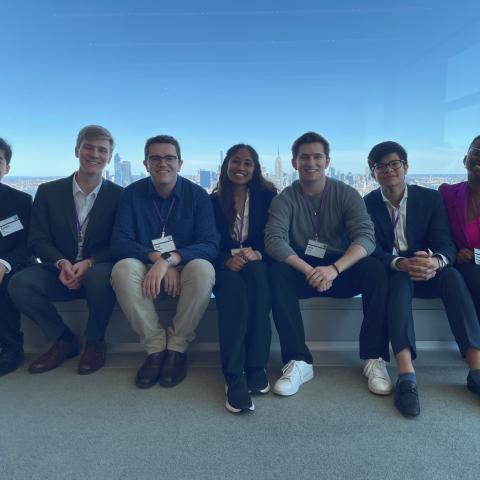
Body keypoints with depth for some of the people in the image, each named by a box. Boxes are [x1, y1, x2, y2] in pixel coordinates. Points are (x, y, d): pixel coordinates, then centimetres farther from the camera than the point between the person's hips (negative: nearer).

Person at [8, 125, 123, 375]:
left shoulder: (119, 195, -1)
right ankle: (64, 340, -2)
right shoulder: (48, 192, 5)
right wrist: (61, 263, -19)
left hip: (97, 271, -2)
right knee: (19, 283, -25)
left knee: (98, 277, -37)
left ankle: (95, 342, -8)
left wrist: (88, 264, -21)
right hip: (60, 271, 3)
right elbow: (38, 240, 2)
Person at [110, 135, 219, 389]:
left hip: (184, 270, -1)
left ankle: (177, 347, -15)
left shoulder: (197, 195, -4)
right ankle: (155, 347, -17)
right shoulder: (133, 193, -1)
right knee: (123, 269, -31)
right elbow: (120, 242, -8)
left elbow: (210, 245, -14)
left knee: (203, 270, -34)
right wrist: (156, 257, -26)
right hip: (147, 271, 1)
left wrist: (169, 260, -30)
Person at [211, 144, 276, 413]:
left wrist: (256, 253, -21)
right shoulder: (214, 201, 9)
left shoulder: (267, 196, 8)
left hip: (257, 265, 0)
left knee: (255, 272, -36)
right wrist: (227, 260, -21)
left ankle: (256, 366, -32)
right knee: (232, 283, -36)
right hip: (226, 268, 0)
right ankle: (235, 377, -41)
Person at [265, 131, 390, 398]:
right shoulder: (285, 199, -2)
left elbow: (366, 237, -16)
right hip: (302, 272, 0)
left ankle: (374, 359, -20)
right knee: (277, 271, -31)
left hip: (342, 272, 0)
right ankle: (298, 361, -28)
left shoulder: (346, 194, -2)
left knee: (375, 269, -28)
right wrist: (309, 271, -35)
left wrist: (334, 269, -34)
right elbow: (274, 240, -18)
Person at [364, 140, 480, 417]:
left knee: (452, 275, -30)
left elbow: (446, 244, -7)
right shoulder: (366, 205, -1)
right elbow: (371, 249, -12)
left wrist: (435, 261, -33)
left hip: (426, 273, 2)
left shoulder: (431, 198, 2)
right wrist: (401, 264, -34)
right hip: (389, 274, -2)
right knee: (399, 279, -36)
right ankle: (407, 376, -49)